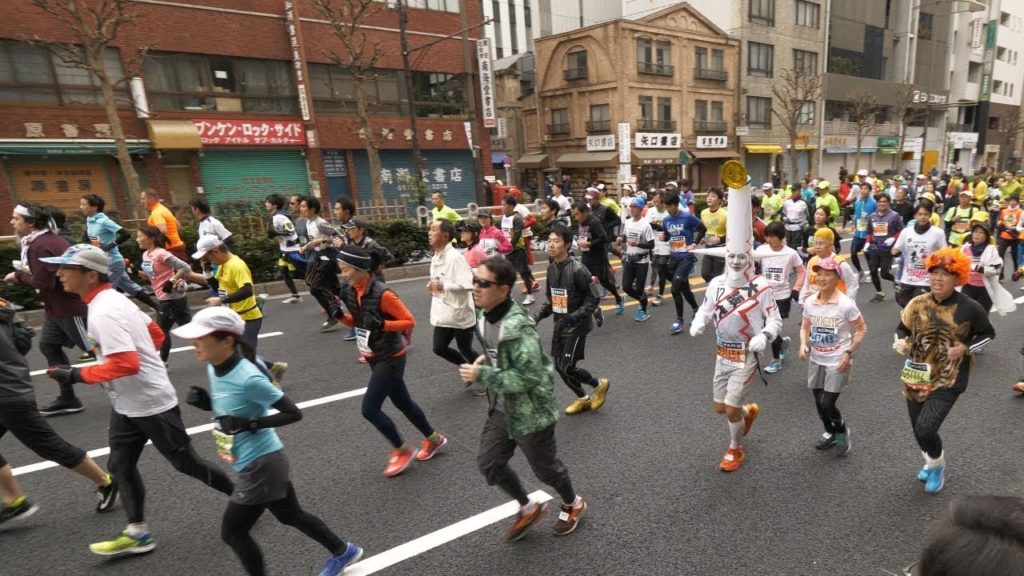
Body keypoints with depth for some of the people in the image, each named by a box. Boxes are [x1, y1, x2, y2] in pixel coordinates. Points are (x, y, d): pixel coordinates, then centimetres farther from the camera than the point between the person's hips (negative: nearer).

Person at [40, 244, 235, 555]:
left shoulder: (104, 312, -25)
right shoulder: (114, 299, 5)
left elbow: (127, 364, -32)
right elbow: (156, 334, 14)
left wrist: (75, 375, -22)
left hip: (151, 404, -10)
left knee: (185, 463, 5)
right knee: (120, 466, 14)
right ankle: (137, 533, 26)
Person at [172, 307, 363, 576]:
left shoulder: (248, 379, -27)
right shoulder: (214, 368, -2)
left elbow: (294, 413, -21)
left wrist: (250, 425, -26)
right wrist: (206, 402, -4)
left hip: (262, 465, -9)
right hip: (257, 463, 9)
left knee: (233, 532, 8)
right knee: (291, 515, 22)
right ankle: (343, 551, 41)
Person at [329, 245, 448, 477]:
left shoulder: (382, 294, -24)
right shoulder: (350, 292, -1)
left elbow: (410, 321, -18)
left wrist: (382, 324, -31)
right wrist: (340, 316, -6)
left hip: (390, 358, -8)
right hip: (375, 357, 8)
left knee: (370, 409, -6)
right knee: (402, 403, 18)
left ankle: (402, 451, 16)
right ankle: (433, 439, 37)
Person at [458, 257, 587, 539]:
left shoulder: (518, 326, -30)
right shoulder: (484, 315, -1)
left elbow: (529, 376, -30)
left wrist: (481, 375, -28)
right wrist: (486, 359, -3)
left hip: (531, 412, -8)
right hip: (501, 408, 8)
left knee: (545, 467, 14)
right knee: (488, 463, 12)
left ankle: (573, 505, 46)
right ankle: (529, 508, 37)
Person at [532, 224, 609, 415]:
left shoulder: (577, 269, -21)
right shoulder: (551, 267, 2)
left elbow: (594, 299, -16)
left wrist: (574, 317, -25)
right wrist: (539, 315, -1)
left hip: (576, 326, -7)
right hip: (559, 325, 7)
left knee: (567, 368, -6)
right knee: (559, 367, 11)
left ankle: (599, 384, 23)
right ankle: (584, 399, 33)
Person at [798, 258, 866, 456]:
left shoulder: (846, 304, -16)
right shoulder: (809, 302, -3)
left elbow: (861, 329, -6)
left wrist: (849, 353, -14)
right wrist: (803, 344, -8)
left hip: (837, 361, -5)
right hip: (816, 360, 5)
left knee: (827, 404, -6)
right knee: (819, 404, 14)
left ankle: (842, 430, 26)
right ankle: (830, 433, 40)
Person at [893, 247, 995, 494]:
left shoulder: (969, 308, -11)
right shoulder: (917, 303, -5)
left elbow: (988, 334, 4)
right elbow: (902, 329, 7)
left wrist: (965, 348, -12)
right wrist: (900, 343, -14)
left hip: (947, 381, -3)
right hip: (916, 378, 3)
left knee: (925, 429, -13)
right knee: (919, 430, 15)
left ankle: (937, 466, 21)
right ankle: (931, 462, 47)